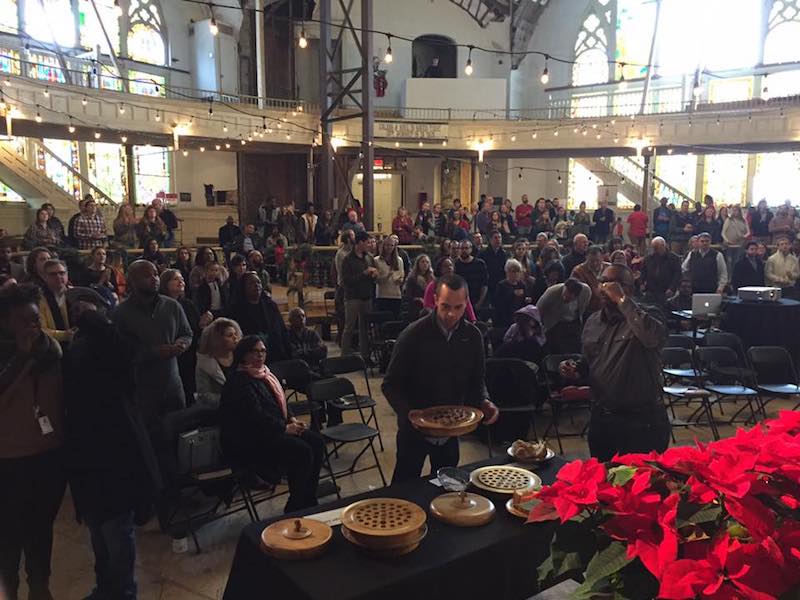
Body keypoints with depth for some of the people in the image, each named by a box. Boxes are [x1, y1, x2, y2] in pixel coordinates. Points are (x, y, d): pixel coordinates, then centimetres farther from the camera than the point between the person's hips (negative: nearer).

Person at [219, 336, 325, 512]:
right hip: (248, 441, -10)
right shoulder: (239, 381, -16)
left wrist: (291, 419, 5)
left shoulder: (263, 374, 14)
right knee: (302, 451, -23)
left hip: (272, 430, 10)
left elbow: (279, 402, 23)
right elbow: (255, 415, -22)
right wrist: (284, 428, -15)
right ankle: (294, 509, -6)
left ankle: (309, 500, 4)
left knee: (316, 441, -5)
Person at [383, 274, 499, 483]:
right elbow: (390, 384, -13)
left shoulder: (473, 336, -6)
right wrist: (407, 411, -30)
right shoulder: (414, 334, -18)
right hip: (414, 427, -3)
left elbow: (476, 380, 6)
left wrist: (484, 401, -14)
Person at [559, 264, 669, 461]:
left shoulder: (644, 317, -10)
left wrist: (622, 299, -27)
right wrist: (575, 369, 0)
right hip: (600, 420, 6)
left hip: (641, 423, -6)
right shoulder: (592, 322, 8)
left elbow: (654, 336, -35)